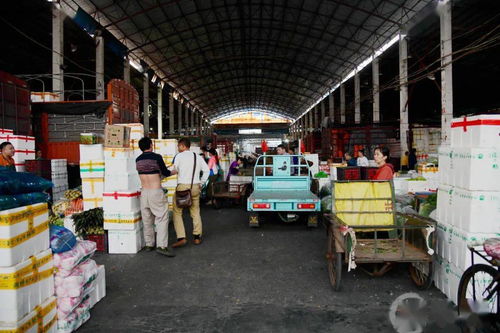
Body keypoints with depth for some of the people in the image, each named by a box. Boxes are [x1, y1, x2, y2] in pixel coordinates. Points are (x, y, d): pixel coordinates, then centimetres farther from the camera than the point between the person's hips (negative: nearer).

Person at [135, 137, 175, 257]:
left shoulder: (138, 160, 7)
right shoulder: (156, 157, -10)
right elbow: (165, 172, 0)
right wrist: (174, 171, 20)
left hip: (144, 192, 6)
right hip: (156, 192, -6)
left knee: (147, 220, 13)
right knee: (162, 218, -2)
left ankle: (149, 244, 22)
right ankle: (161, 246, -9)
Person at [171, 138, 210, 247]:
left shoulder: (179, 156, -5)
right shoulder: (198, 157, 10)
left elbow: (174, 170, -9)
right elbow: (207, 170, 7)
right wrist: (201, 183, 13)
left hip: (182, 186, -5)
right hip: (195, 187, 5)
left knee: (177, 212, 4)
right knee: (195, 212, 15)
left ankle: (181, 238, -4)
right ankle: (197, 237, 18)